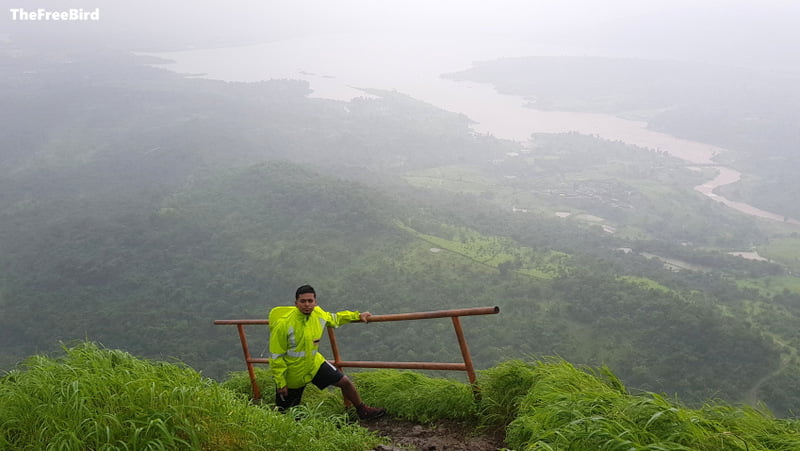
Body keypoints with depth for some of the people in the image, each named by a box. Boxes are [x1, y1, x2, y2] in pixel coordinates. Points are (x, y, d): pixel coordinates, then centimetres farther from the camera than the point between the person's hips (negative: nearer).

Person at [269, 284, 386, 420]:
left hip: (314, 363, 5)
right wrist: (280, 382, -16)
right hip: (292, 372, -4)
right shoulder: (283, 324, -26)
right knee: (283, 412, 7)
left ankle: (362, 410, 26)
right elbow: (276, 356, -18)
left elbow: (334, 318, 17)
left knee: (344, 382, 2)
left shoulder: (319, 314, -9)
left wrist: (358, 316, 15)